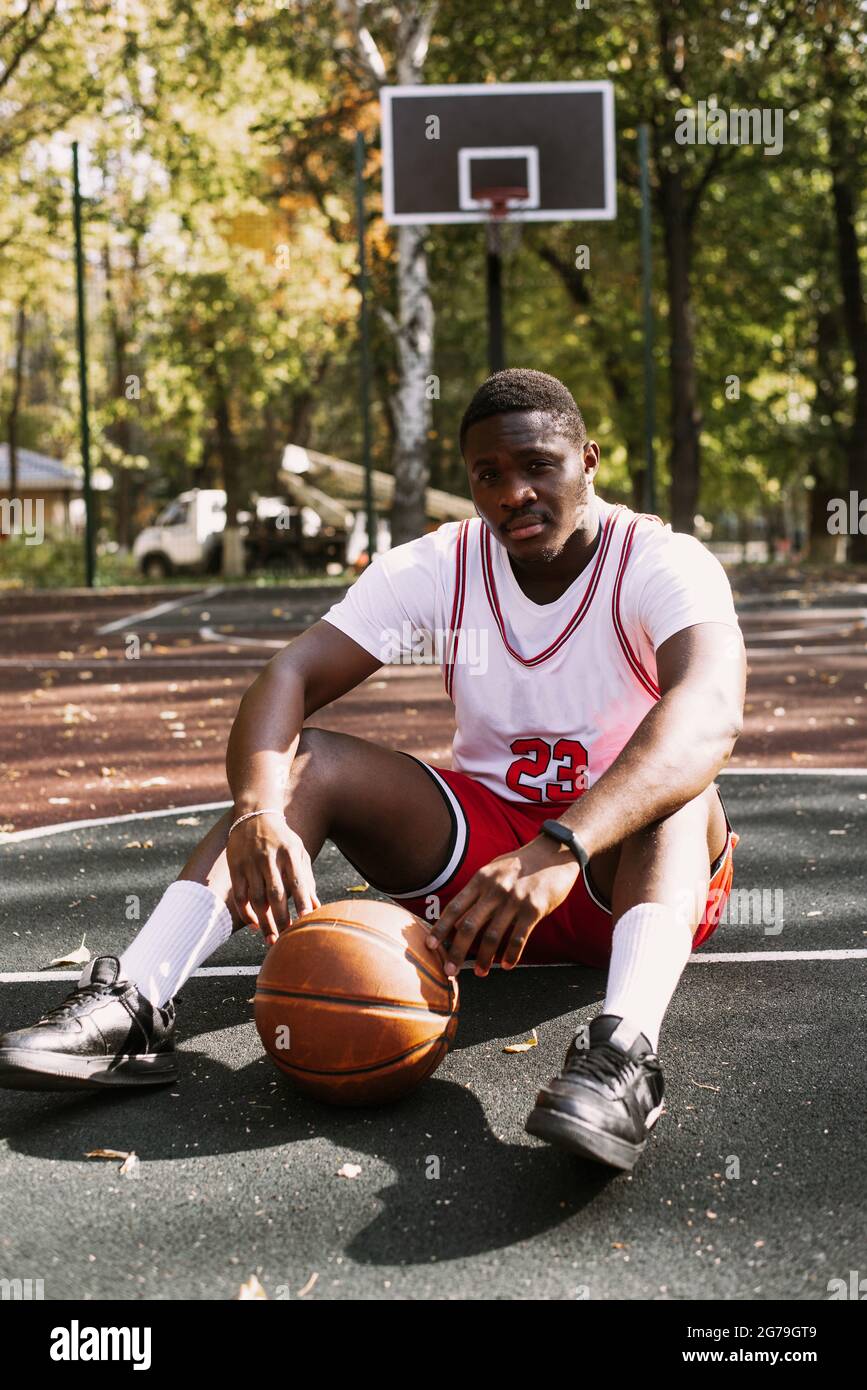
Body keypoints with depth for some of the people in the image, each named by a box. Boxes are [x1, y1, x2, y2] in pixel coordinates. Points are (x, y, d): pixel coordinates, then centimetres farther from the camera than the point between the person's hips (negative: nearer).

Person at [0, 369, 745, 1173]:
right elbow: (290, 674, -19)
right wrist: (261, 813, -41)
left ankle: (623, 1049, -59)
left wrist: (560, 849, -56)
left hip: (624, 862, -3)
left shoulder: (663, 563, -18)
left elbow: (709, 716, -40)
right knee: (302, 760, -17)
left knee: (675, 784, -36)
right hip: (481, 845, 3)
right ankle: (134, 1006, -31)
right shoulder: (435, 567, -7)